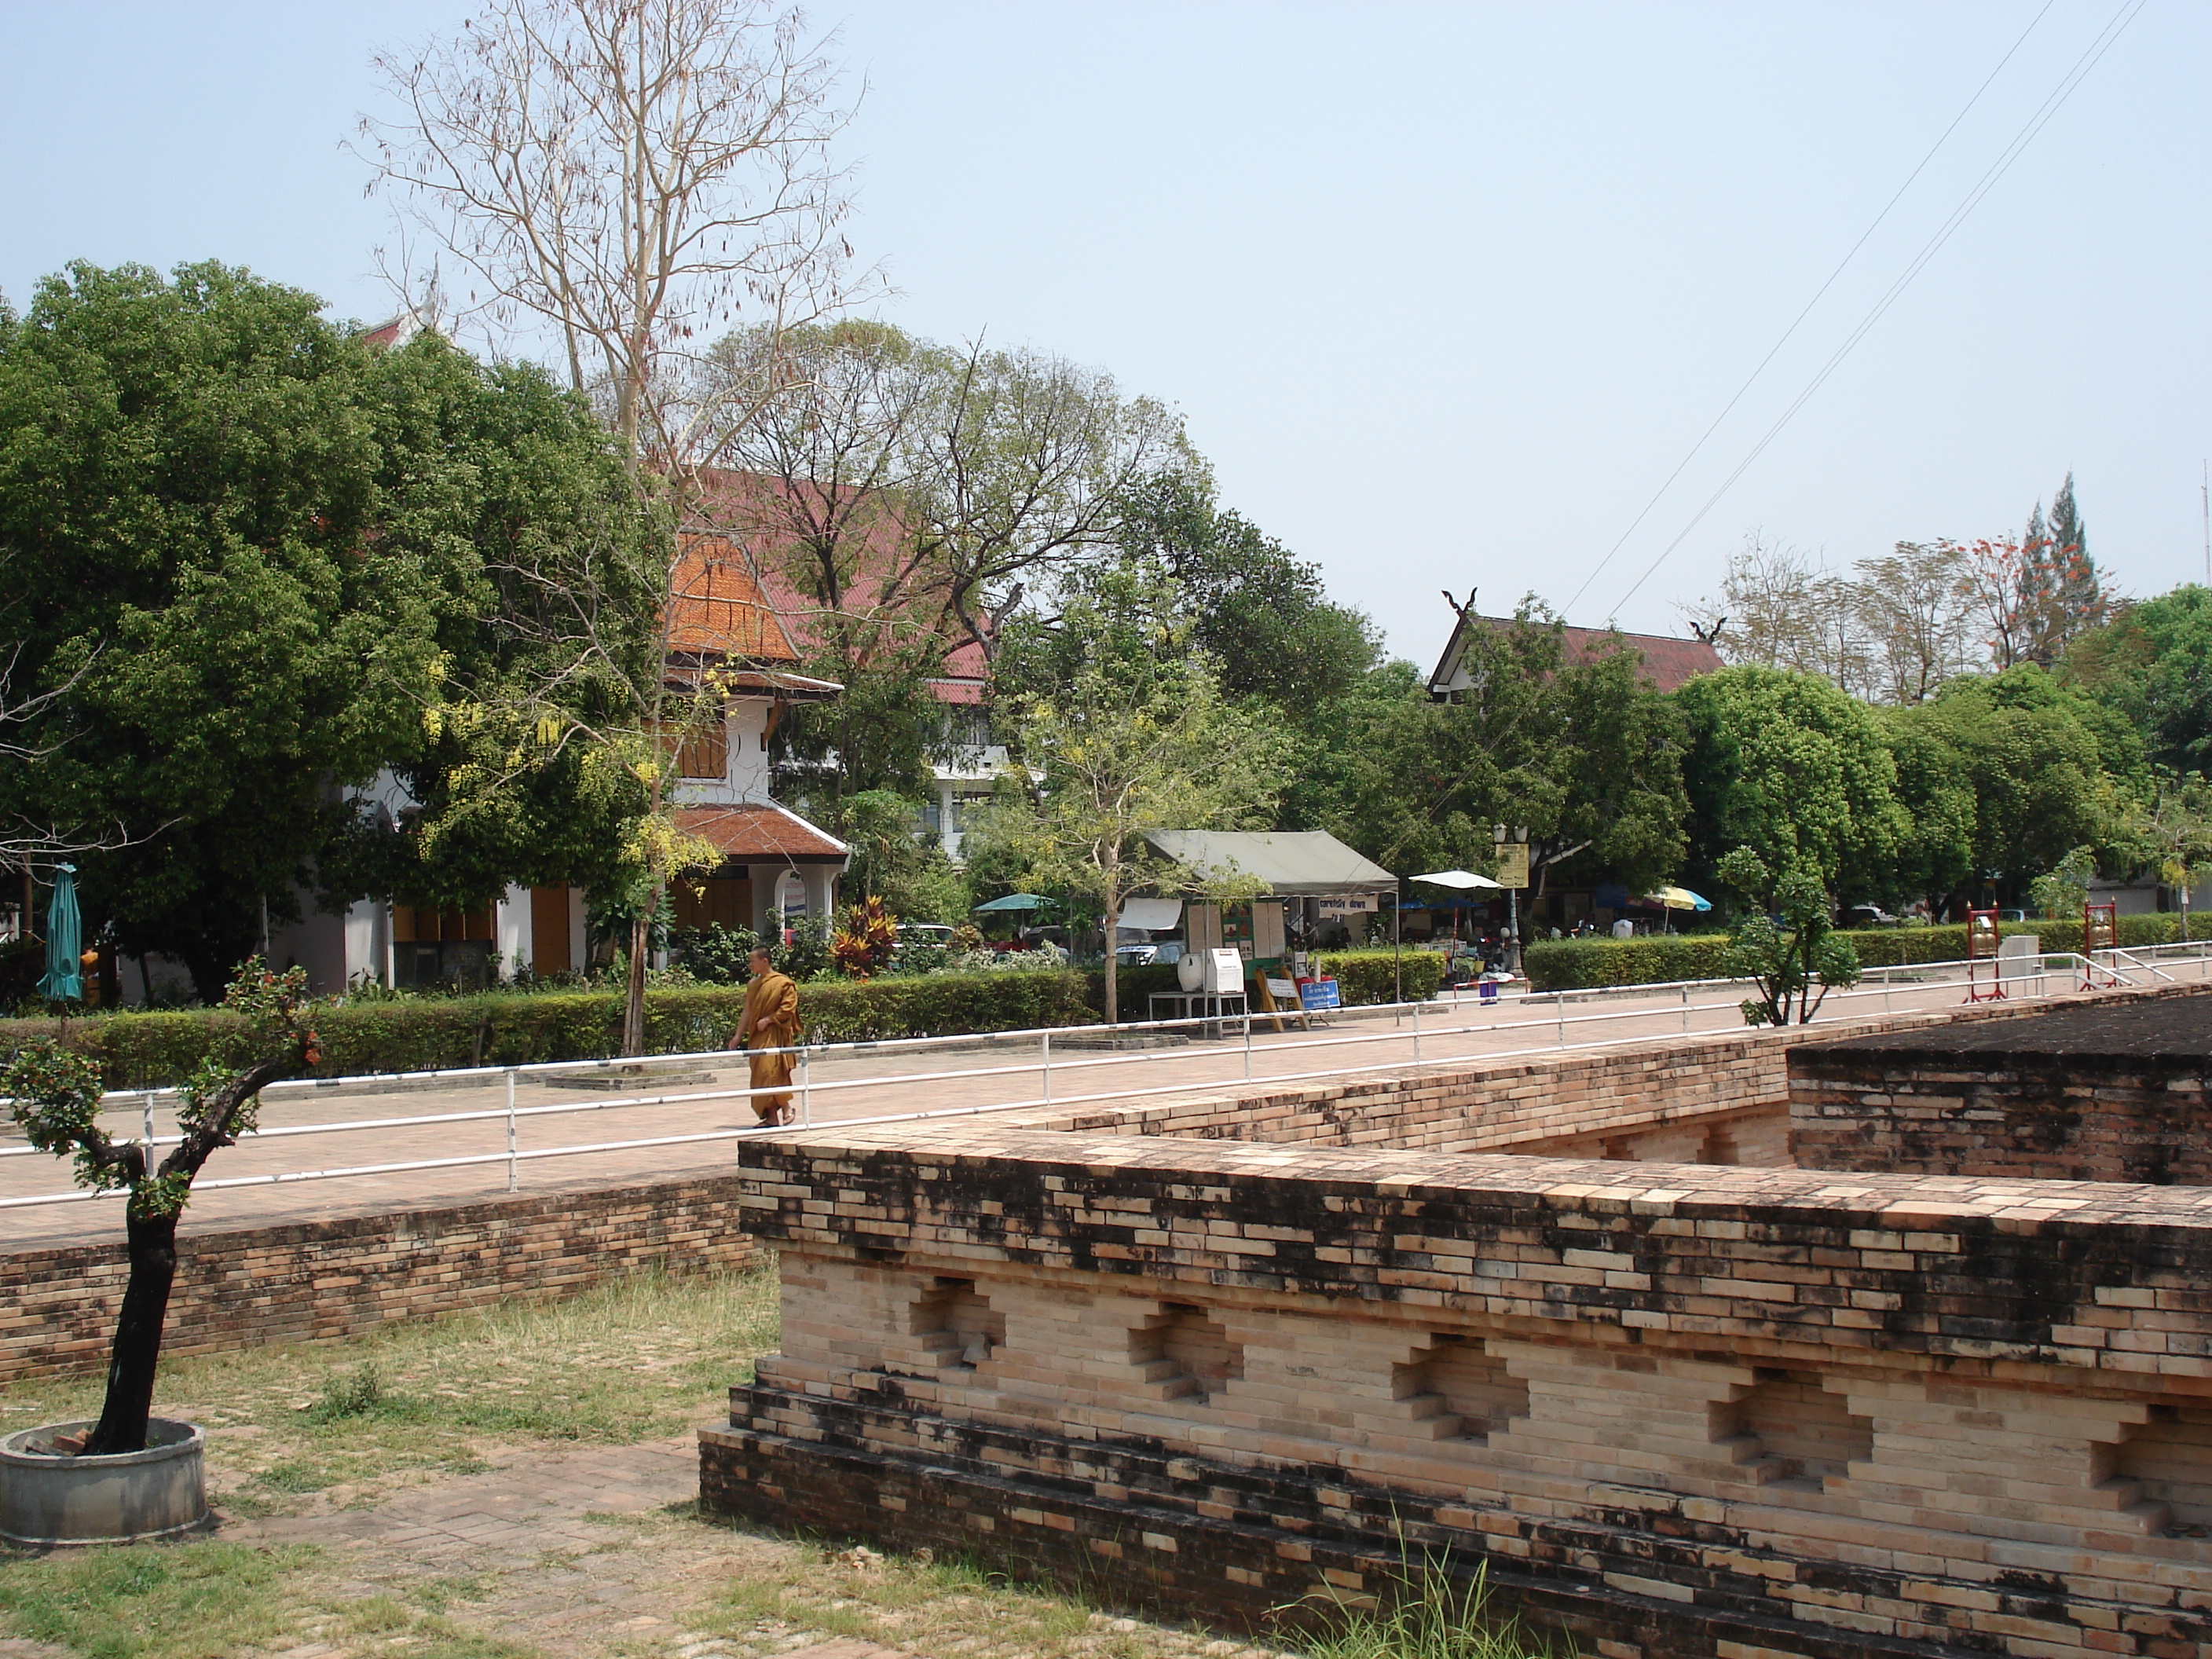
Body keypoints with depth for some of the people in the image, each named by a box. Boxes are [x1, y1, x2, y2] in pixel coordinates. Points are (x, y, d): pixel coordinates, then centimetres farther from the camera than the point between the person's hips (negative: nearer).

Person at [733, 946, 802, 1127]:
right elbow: (748, 1013, 15)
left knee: (773, 1071, -13)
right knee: (760, 1076, 3)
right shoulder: (752, 985, 14)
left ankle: (786, 1108, 1)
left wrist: (768, 1020, -17)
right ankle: (771, 1115, 6)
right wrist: (739, 1036, 11)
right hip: (757, 1036, 7)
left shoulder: (783, 983, -5)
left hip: (775, 1035, -7)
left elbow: (788, 1008, -11)